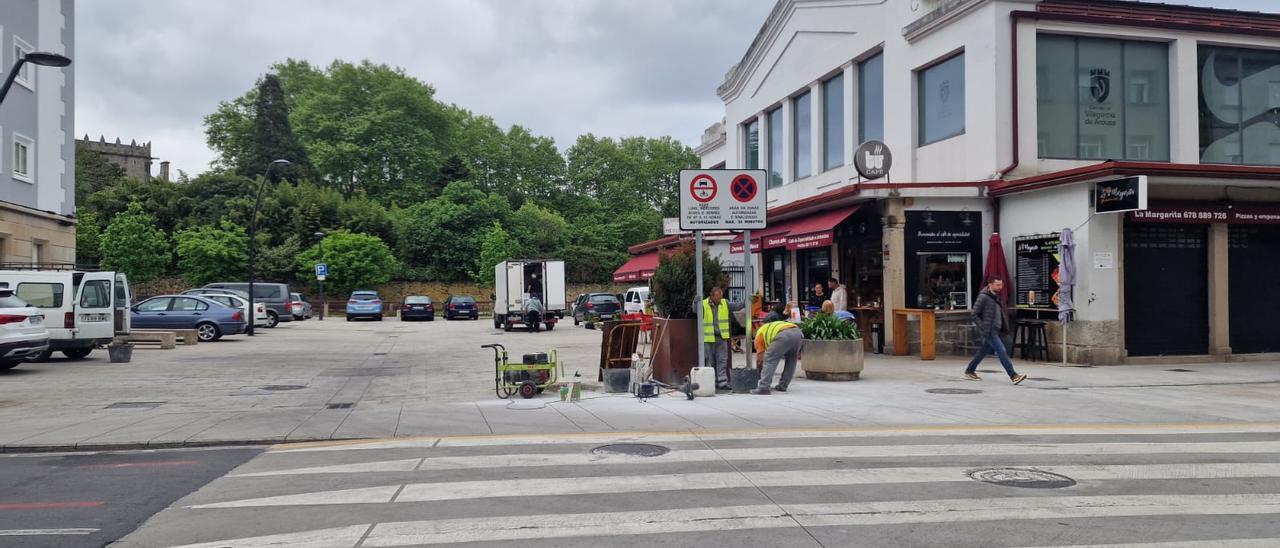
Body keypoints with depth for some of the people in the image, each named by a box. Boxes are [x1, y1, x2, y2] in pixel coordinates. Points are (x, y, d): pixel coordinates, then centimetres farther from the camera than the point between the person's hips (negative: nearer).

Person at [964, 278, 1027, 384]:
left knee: (983, 352, 15)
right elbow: (975, 315, -12)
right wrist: (983, 328, -16)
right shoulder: (983, 297, -12)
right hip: (989, 332, -9)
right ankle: (1013, 376, -14)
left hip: (995, 331, 9)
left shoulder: (995, 297, 14)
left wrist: (1004, 327, 12)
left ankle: (969, 371, 26)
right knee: (1002, 352, -13)